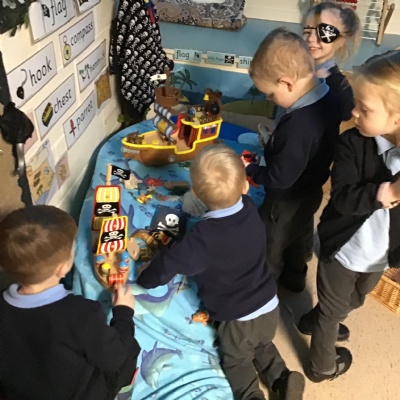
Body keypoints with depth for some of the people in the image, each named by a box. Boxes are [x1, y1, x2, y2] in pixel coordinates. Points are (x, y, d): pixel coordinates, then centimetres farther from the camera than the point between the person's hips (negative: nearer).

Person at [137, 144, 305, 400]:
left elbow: (165, 268, -19)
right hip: (269, 307, 5)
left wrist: (143, 278, -1)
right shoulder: (250, 210, -15)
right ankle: (282, 378, 14)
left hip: (237, 319, -5)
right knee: (263, 346, 34)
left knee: (237, 360, 25)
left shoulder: (202, 240, -29)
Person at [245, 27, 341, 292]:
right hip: (310, 191, 9)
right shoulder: (327, 97, -11)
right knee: (295, 239, 31)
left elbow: (280, 178, -29)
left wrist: (249, 169, -15)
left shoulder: (297, 125, -39)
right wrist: (274, 142, -3)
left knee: (269, 248, 18)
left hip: (288, 201, -8)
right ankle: (294, 277, 54)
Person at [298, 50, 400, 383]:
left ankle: (319, 321, 63)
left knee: (353, 302, 32)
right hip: (343, 248, -4)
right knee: (332, 310, 20)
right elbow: (342, 198, -30)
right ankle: (323, 366, 47)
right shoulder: (352, 144, -23)